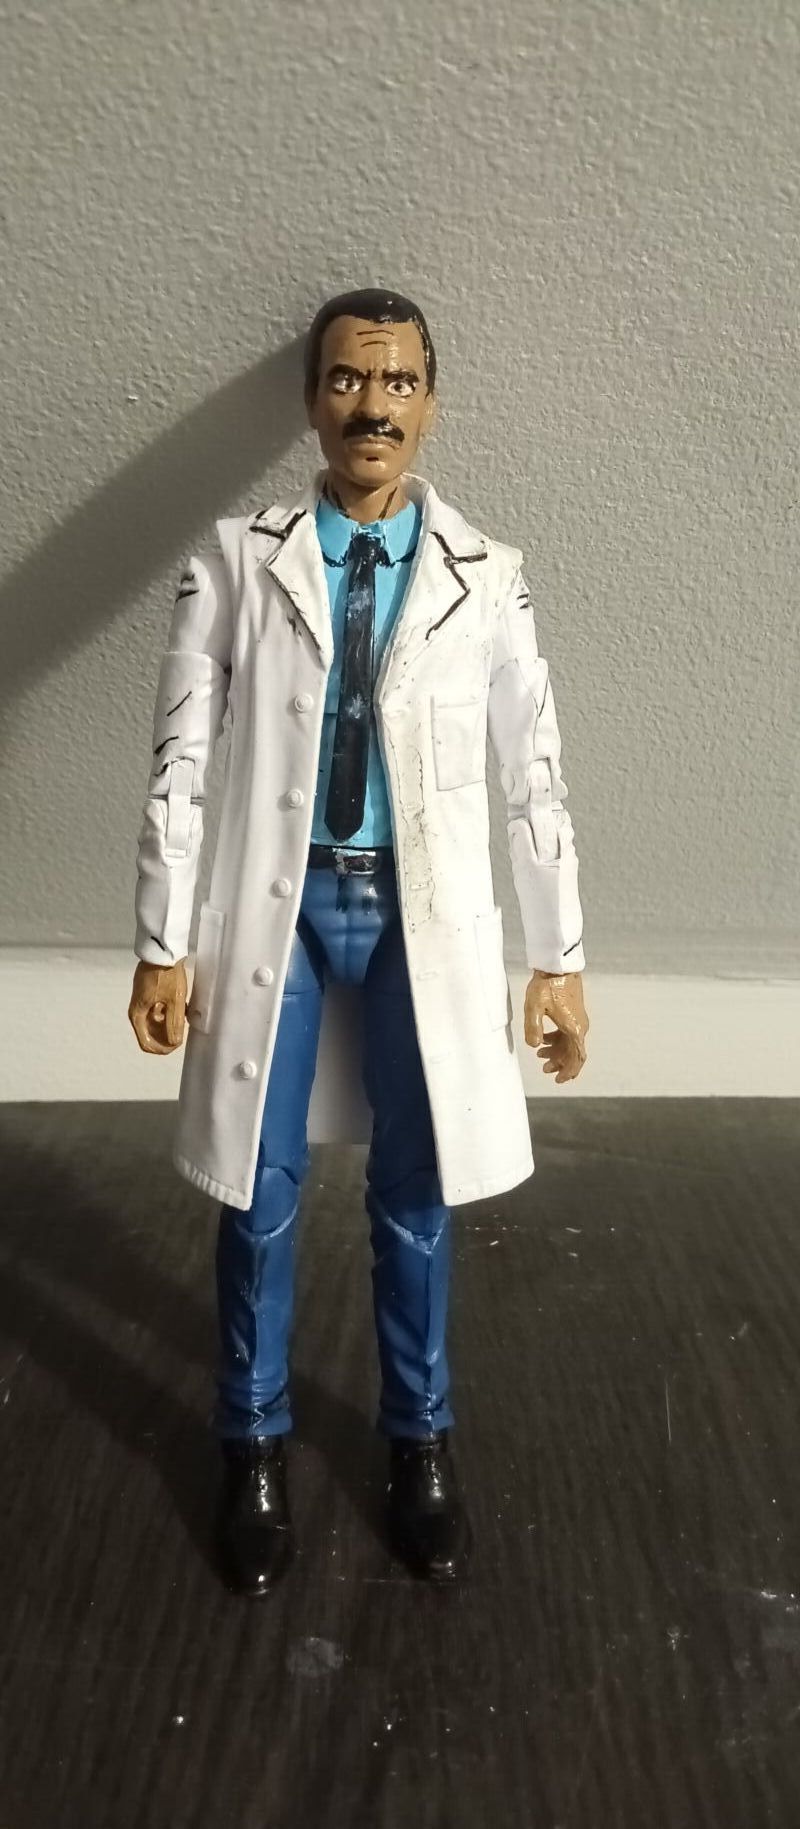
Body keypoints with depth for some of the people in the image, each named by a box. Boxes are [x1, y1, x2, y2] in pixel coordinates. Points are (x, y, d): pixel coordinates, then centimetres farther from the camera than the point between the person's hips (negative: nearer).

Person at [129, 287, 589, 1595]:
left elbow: (534, 775, 1)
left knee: (416, 1193, 12)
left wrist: (559, 957, 1)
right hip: (278, 902, 0)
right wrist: (164, 942, -3)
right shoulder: (239, 566, -2)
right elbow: (181, 761, -1)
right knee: (260, 1191, 10)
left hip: (422, 911, 1)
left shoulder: (484, 578, -1)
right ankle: (256, 1444, 33)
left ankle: (419, 1440, 35)